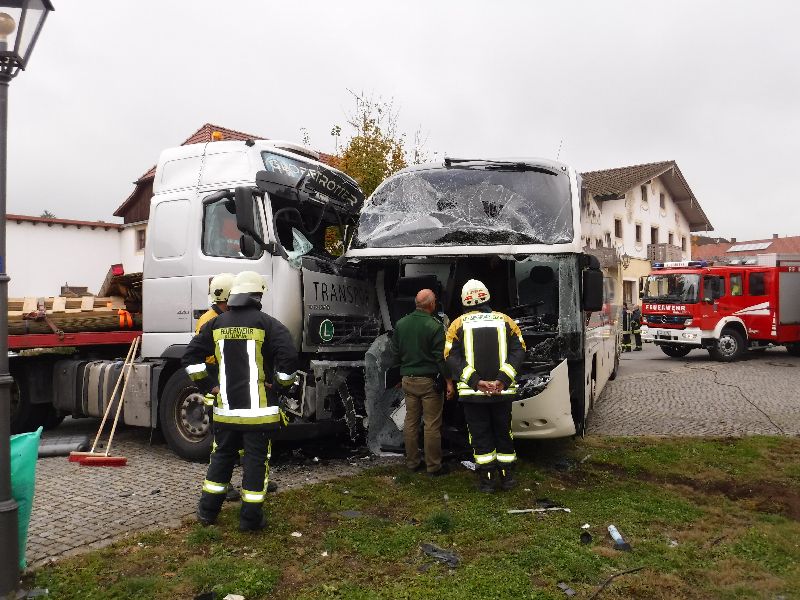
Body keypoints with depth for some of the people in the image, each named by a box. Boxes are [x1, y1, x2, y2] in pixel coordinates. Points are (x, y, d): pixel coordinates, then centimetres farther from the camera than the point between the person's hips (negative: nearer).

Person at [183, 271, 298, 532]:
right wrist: (280, 386, -5)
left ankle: (208, 511, 29)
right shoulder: (268, 324, -9)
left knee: (221, 456, 19)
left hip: (225, 408, 5)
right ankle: (251, 518, 12)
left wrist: (209, 384, 12)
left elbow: (191, 356, 9)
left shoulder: (217, 324, 6)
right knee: (256, 460, 6)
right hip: (259, 408, -4)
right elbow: (288, 357, -19)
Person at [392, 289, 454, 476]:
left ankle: (412, 462, 22)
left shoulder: (401, 324, 4)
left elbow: (396, 351, 12)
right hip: (429, 381, -6)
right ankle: (433, 466, 8)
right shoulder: (434, 326, -15)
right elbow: (441, 357, -15)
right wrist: (449, 381, -9)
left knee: (411, 422, 13)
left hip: (408, 380, 6)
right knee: (432, 425, 1)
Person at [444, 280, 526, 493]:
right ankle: (507, 477, 23)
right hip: (503, 391, 2)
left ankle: (487, 479, 12)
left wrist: (476, 381, -14)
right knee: (504, 433, 16)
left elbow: (452, 357, -9)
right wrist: (502, 380, -12)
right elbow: (519, 351, -4)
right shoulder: (505, 321, 4)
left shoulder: (458, 324, 0)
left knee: (480, 436, 9)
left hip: (472, 393, -2)